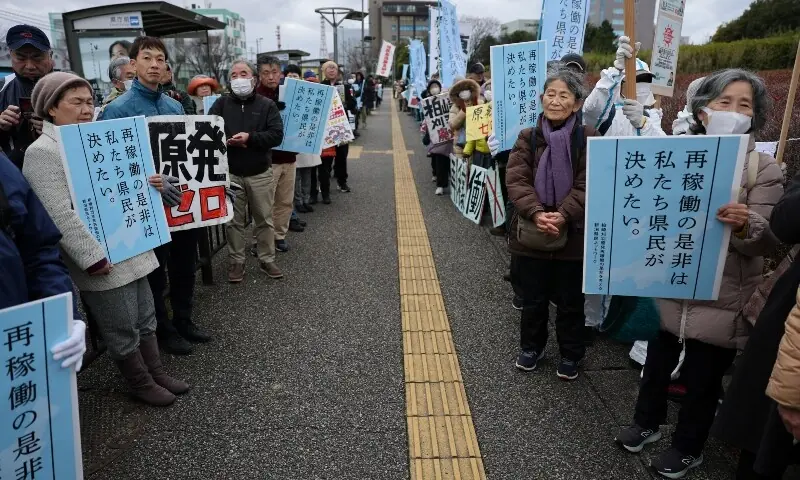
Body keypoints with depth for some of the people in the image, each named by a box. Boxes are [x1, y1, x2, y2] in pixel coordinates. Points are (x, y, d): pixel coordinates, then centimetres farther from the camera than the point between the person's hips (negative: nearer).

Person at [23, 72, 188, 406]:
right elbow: (59, 216, -19)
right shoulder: (42, 152, -11)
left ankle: (157, 374, 31)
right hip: (103, 261, -8)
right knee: (123, 330, 6)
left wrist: (146, 184, 2)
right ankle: (141, 384, 24)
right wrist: (93, 258, -23)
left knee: (145, 319, 17)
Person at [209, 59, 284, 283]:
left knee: (265, 220, 8)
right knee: (234, 221, 8)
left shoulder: (267, 104, 1)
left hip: (261, 174, -1)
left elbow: (277, 135, -10)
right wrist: (227, 140, -19)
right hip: (230, 174, 1)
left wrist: (250, 137, -22)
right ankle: (236, 262, 21)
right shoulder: (221, 103, 5)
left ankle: (267, 260, 22)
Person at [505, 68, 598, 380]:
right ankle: (532, 348, 38)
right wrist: (536, 214, -25)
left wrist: (563, 216, -26)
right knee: (533, 299, 16)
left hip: (573, 235, -1)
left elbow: (588, 185, -11)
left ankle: (571, 355, 35)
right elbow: (516, 181, -9)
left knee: (570, 302, 13)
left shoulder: (589, 139, -2)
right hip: (531, 233, 2)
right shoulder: (527, 138, 3)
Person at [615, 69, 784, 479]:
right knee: (657, 362, 19)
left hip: (720, 301, -2)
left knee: (702, 378, 13)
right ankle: (647, 422, 43)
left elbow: (764, 241, -13)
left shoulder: (765, 169, -7)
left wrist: (744, 225, -34)